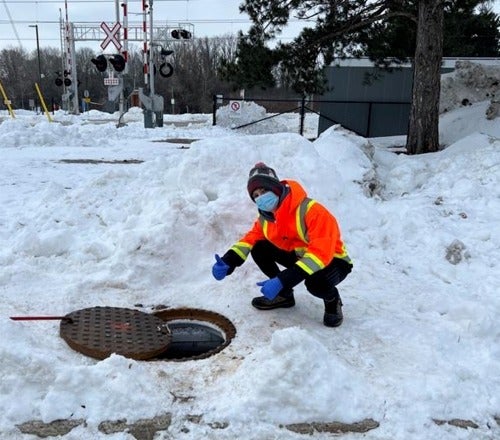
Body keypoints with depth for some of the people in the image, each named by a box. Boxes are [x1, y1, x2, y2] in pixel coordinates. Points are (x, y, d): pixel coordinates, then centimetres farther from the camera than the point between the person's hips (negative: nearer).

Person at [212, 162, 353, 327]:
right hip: (301, 256, 7)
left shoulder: (310, 210, -31)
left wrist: (282, 280, -46)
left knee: (316, 281, -40)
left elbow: (321, 253, -39)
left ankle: (332, 300, -2)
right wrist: (228, 261, -20)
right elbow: (251, 238, 1)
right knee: (259, 249, -9)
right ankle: (284, 295, 9)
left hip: (333, 261, -7)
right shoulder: (266, 217, -8)